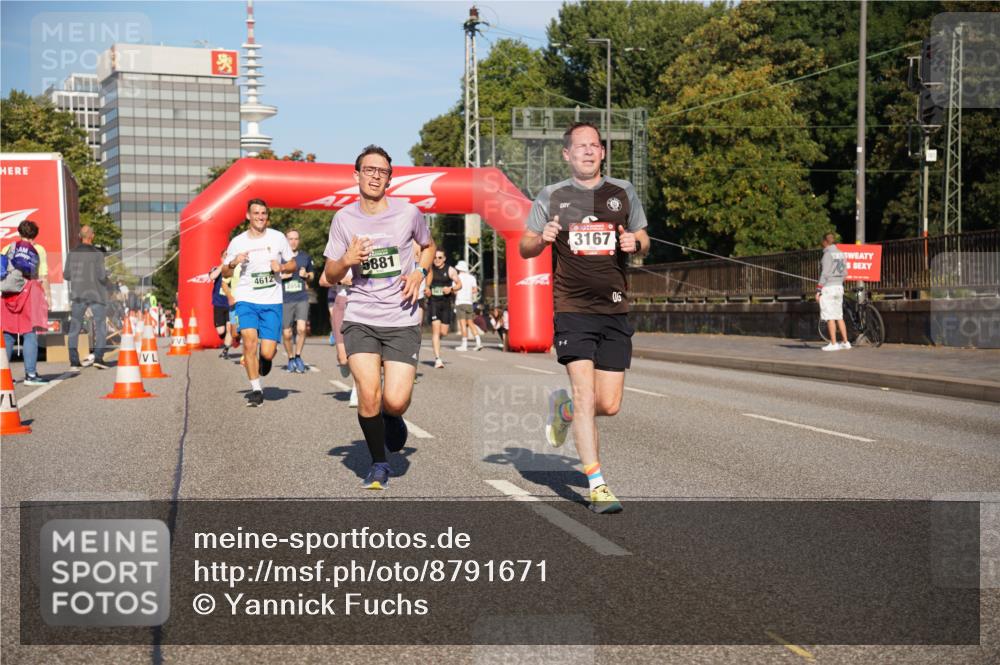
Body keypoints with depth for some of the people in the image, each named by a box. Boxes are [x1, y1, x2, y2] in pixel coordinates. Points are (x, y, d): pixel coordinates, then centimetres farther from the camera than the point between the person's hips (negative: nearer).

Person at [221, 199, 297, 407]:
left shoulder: (277, 237, 4)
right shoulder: (237, 242, 4)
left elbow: (292, 263, 15)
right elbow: (225, 273, 12)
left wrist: (281, 267, -8)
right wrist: (234, 263, -9)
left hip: (272, 301, 0)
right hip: (246, 299, 0)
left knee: (267, 353, -7)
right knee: (249, 340, -21)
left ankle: (265, 358, 33)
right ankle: (256, 389, -8)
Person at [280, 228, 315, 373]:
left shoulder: (305, 256, 8)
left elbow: (311, 275, 21)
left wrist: (306, 275, -2)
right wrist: (282, 276, -11)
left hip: (302, 298, 1)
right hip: (285, 300, -1)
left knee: (301, 328, -16)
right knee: (286, 333, 3)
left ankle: (298, 356, 4)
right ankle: (291, 358, 25)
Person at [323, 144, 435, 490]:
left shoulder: (408, 212, 0)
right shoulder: (344, 218, 2)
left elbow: (428, 246, 20)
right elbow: (330, 276, 9)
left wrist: (419, 273, 0)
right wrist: (346, 260, -14)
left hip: (402, 321, -1)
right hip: (360, 318, 1)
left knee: (395, 401, -12)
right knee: (368, 394, -13)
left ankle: (392, 419, 28)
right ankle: (379, 464, 10)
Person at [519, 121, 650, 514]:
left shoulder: (623, 192, 11)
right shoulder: (551, 197, 5)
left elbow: (643, 243, 19)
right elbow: (524, 248, 9)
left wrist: (635, 243, -5)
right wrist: (542, 238, -14)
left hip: (615, 310, 3)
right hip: (572, 309, -3)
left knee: (609, 405, 2)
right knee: (585, 395, -14)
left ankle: (562, 408, 35)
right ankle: (597, 486, -7)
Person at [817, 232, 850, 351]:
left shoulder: (828, 254, -13)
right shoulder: (841, 253, 12)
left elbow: (824, 274, -17)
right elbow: (844, 273, 15)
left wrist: (818, 290, -15)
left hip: (828, 287, -8)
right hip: (839, 287, 8)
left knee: (830, 317, -5)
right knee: (839, 316, 12)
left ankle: (833, 344, -5)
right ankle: (845, 342, 11)